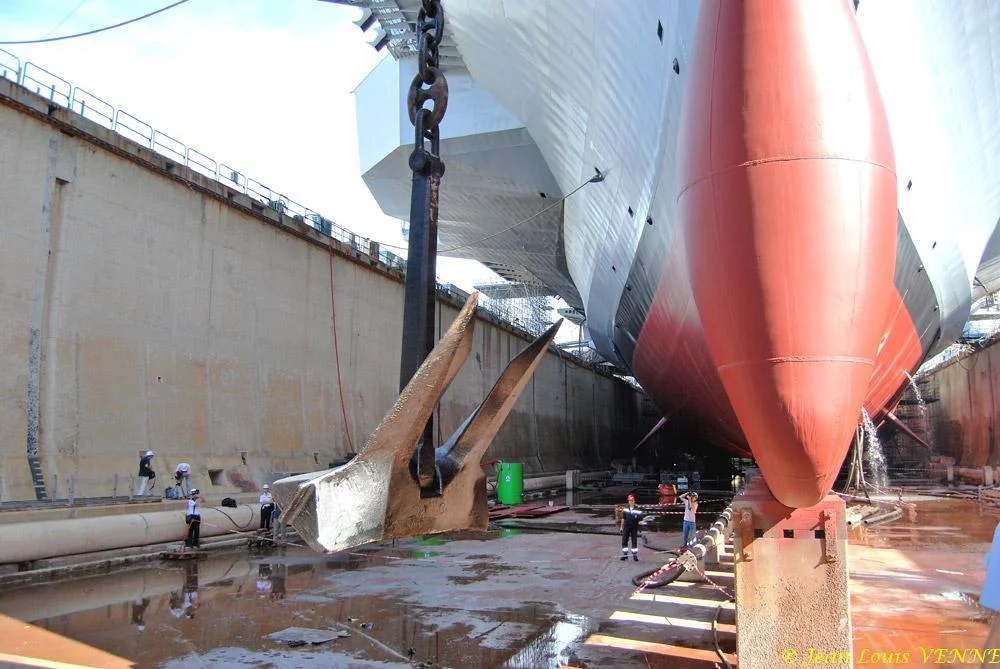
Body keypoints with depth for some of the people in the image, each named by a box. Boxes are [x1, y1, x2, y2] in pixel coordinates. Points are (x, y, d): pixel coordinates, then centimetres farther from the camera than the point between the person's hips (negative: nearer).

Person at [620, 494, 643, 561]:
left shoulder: (637, 509, -3)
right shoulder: (625, 509, 5)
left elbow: (641, 518, -2)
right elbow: (623, 518, 11)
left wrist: (638, 517, -25)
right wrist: (621, 527, 10)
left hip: (634, 528, -2)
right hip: (626, 527, 2)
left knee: (634, 541, 2)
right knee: (624, 541, 2)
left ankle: (635, 555, 11)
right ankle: (625, 554, 13)